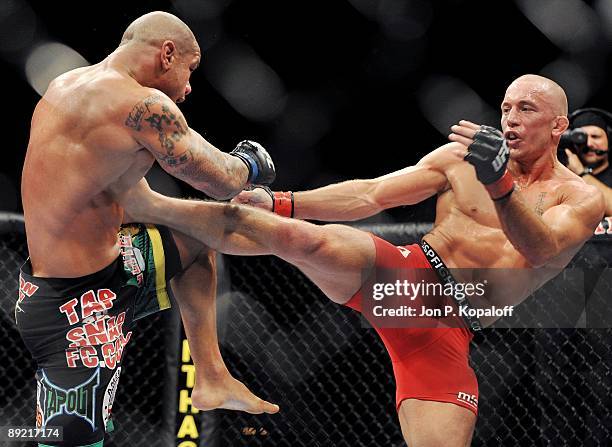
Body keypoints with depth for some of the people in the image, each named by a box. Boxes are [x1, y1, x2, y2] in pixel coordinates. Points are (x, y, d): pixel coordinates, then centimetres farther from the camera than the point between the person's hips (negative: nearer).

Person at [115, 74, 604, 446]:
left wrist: (500, 185, -38)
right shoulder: (460, 159, 9)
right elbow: (370, 195, 7)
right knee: (305, 239, -26)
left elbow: (542, 252, -19)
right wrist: (278, 202, -3)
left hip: (448, 328, 0)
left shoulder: (580, 199, 3)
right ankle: (148, 204, -22)